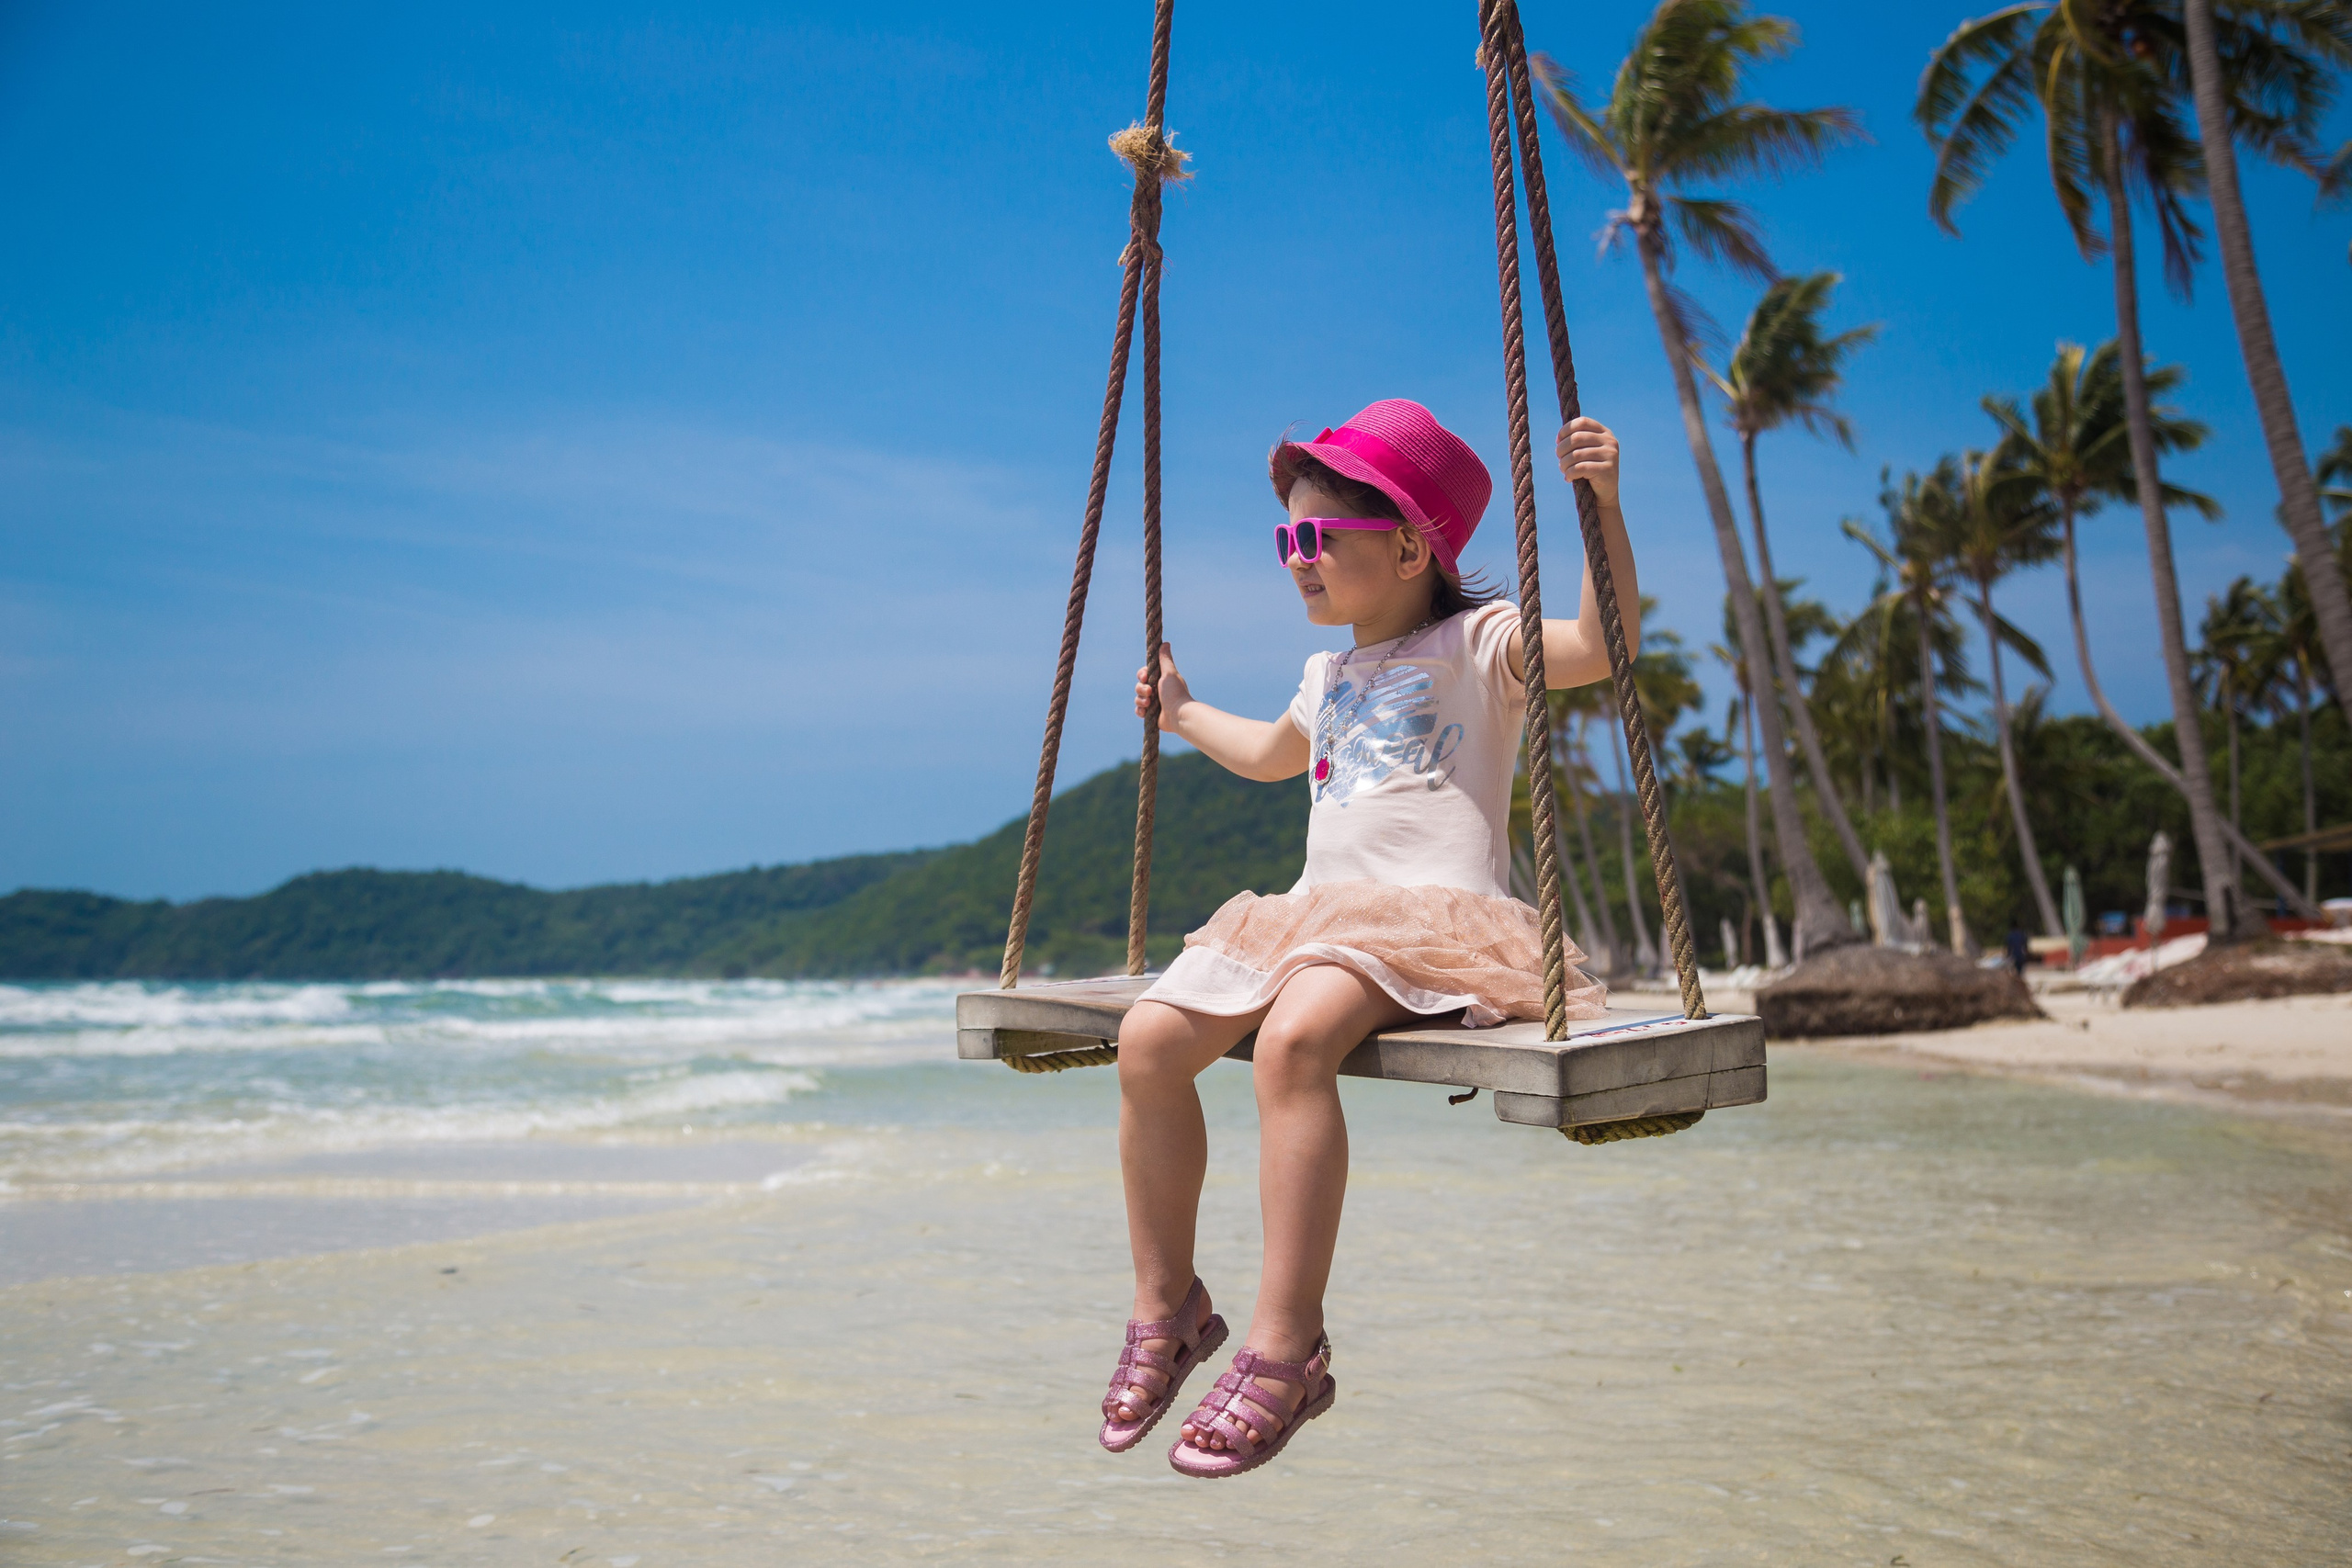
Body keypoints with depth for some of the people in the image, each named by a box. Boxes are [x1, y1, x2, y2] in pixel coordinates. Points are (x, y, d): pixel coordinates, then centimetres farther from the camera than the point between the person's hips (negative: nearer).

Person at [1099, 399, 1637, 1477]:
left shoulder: (1478, 642, 4)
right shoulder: (1328, 674, 26)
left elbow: (1601, 647, -14)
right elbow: (1272, 754, 48)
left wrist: (1603, 506, -23)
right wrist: (1182, 713, 55)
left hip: (1435, 915, -7)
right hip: (1316, 912, 8)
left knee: (1293, 1038, -36)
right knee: (1148, 1038, -14)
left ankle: (1286, 1347, -29)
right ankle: (1167, 1305, 1)